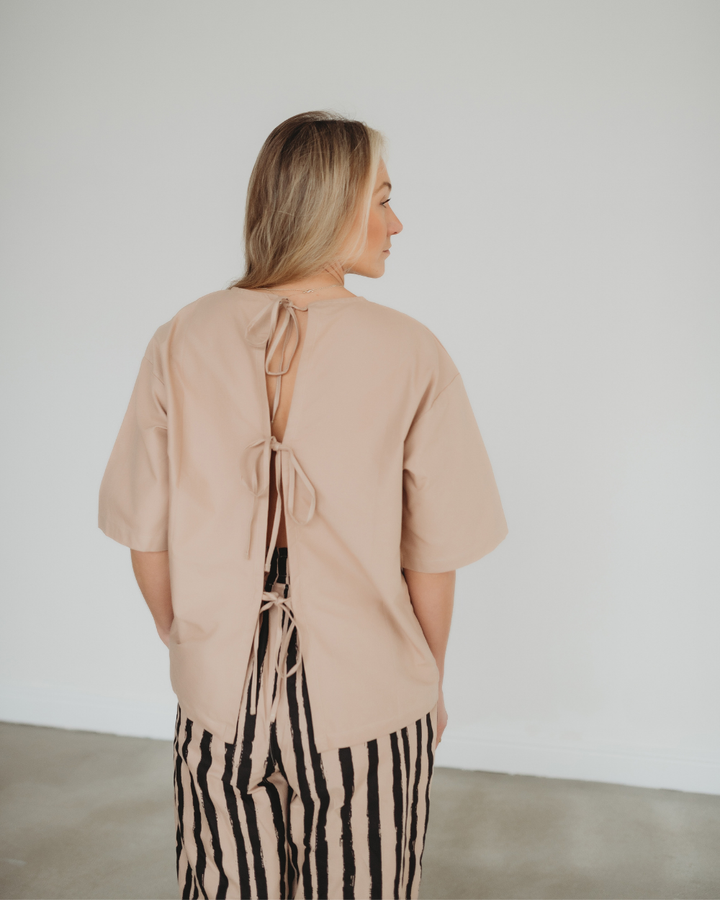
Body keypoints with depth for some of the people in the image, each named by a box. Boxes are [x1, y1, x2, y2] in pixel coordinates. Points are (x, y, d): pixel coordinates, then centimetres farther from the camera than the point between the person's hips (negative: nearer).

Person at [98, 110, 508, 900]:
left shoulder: (182, 342, -9)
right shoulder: (410, 355, -15)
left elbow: (146, 537, -3)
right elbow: (434, 559, -9)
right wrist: (428, 682, 8)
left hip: (219, 701, 2)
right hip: (371, 706, -2)